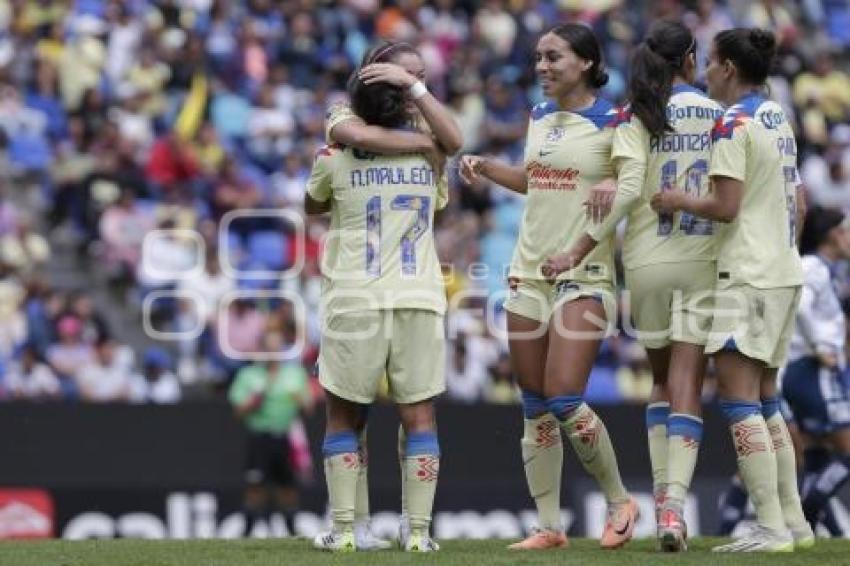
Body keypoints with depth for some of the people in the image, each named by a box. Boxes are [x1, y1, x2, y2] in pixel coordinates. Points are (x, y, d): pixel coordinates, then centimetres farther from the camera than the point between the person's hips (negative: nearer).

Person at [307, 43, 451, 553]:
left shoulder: (336, 159, -2)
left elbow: (312, 206, 17)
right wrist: (418, 88, 29)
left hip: (355, 301, -1)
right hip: (419, 300, 1)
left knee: (344, 415, 9)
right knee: (420, 415, 2)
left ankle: (344, 529, 3)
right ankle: (419, 531, -3)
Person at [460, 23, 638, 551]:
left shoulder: (613, 124, -8)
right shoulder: (540, 118, 12)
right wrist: (485, 166, 15)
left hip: (585, 275, -7)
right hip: (530, 271, 7)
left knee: (565, 400, -14)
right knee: (536, 409, 4)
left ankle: (620, 502, 6)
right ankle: (550, 526, 10)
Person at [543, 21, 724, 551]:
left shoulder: (638, 117, -4)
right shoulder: (716, 113, 1)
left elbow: (630, 187, -15)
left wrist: (580, 250, -13)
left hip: (647, 259, 0)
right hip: (703, 258, 0)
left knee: (661, 381, 18)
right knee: (687, 387, -3)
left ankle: (662, 493, 13)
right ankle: (675, 506, -17)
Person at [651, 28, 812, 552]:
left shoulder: (733, 125, -13)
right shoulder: (778, 120, 15)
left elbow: (726, 207, -18)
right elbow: (798, 202, 20)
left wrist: (679, 201, -2)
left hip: (748, 277, -9)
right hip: (784, 273, 9)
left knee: (739, 400, -10)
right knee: (765, 401, 15)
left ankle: (772, 528, -15)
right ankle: (794, 519, 15)